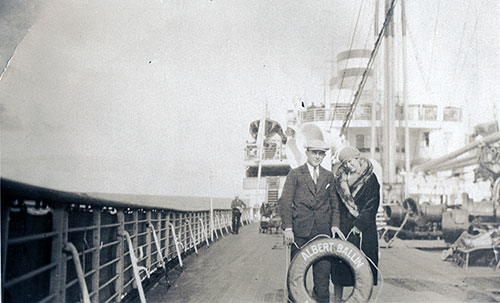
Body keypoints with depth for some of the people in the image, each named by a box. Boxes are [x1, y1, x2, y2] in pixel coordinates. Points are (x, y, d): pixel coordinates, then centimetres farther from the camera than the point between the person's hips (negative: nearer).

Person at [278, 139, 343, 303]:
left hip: (323, 231, 3)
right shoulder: (295, 174, 4)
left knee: (323, 270, 1)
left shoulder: (329, 176, 15)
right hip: (300, 231, -2)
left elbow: (334, 203, 17)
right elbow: (285, 201, -1)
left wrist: (334, 223, 2)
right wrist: (287, 227, -10)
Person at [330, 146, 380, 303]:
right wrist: (335, 226, -7)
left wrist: (358, 225, -11)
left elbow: (371, 206, -6)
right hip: (343, 228, 2)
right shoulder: (339, 179, 8)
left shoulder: (370, 179, -2)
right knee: (339, 264, 1)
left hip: (364, 229, -2)